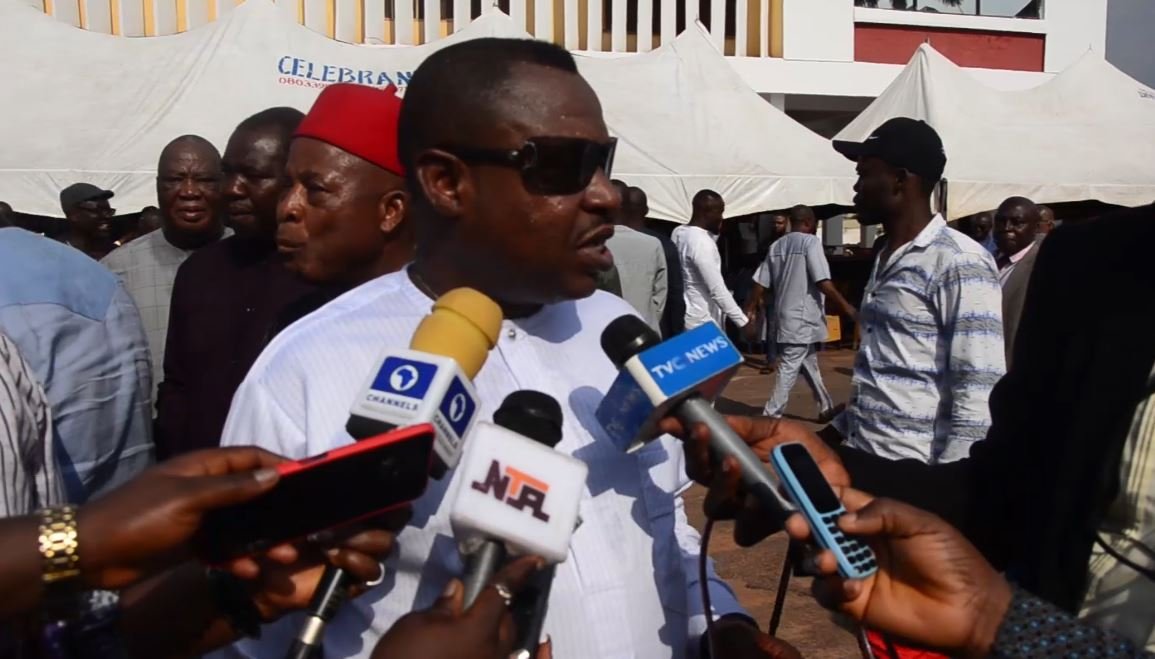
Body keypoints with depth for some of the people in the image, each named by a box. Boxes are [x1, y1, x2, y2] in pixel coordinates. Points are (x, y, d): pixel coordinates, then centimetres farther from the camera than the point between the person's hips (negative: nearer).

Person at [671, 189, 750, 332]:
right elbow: (717, 290, -26)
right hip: (702, 322, -9)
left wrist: (714, 233, 9)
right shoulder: (701, 242, -23)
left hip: (684, 316, 10)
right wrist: (743, 322, -23)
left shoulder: (679, 233, 5)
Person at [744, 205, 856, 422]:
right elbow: (823, 282, -16)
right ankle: (770, 417, -5)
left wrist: (751, 312, 12)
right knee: (789, 369, -5)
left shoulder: (776, 246, 10)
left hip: (785, 317, 8)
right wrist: (845, 306, -8)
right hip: (802, 318, -8)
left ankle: (826, 408, 31)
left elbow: (760, 284, 7)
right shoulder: (810, 242, -9)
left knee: (809, 365, 18)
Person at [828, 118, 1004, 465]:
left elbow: (979, 396, -18)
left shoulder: (960, 264, -13)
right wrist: (834, 432, 14)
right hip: (862, 460, 8)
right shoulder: (885, 260, 12)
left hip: (914, 476, -7)